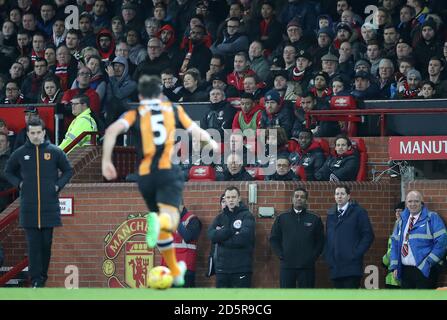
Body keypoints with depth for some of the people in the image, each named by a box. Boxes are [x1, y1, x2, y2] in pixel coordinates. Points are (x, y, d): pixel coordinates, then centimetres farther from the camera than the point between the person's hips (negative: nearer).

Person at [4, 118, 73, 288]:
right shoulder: (20, 153, 4)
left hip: (50, 206, 0)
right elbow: (8, 171, 18)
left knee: (47, 243, 3)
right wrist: (19, 183, 2)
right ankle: (36, 280, -1)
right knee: (33, 245, -2)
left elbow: (68, 170, 14)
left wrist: (58, 185, 0)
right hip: (28, 207, 0)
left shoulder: (55, 151, 2)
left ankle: (44, 275, 14)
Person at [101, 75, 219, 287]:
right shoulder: (173, 109, 14)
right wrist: (211, 142, 42)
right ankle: (159, 221, -56)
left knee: (162, 229, 20)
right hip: (168, 171, -2)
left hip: (145, 175, 2)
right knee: (170, 219, -21)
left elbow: (112, 131, -8)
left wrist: (106, 162, -5)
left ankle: (176, 272, 31)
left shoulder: (135, 114, 11)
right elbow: (198, 133, 21)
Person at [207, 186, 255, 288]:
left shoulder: (247, 216, -2)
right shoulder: (220, 217, 13)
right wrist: (231, 230, -13)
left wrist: (222, 236, -7)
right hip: (222, 267, 5)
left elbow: (244, 237, -18)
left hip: (241, 268, -5)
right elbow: (211, 235, -5)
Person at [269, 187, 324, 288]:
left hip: (307, 267, -1)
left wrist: (313, 256, -3)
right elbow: (274, 239, 11)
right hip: (287, 266, 1)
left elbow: (320, 241, 9)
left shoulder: (314, 219, 7)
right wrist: (281, 255, -1)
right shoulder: (282, 218, 9)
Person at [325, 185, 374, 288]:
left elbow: (368, 235, -4)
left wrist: (357, 253, -11)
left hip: (352, 266, -6)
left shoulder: (359, 212, 0)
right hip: (335, 267, 6)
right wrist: (328, 257, 9)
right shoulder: (331, 214, 18)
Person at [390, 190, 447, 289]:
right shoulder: (402, 220, 16)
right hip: (405, 270, 6)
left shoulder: (431, 218, -2)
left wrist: (429, 262, -13)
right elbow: (395, 243, 17)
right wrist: (394, 266, 6)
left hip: (424, 270, -6)